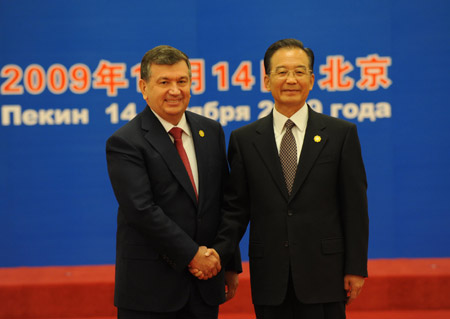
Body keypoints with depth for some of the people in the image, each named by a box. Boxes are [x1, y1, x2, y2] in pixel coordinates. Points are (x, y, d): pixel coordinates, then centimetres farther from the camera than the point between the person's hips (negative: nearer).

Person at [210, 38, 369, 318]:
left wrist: (356, 268, -2)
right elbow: (236, 208, 6)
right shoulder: (244, 139, 6)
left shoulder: (341, 134, 2)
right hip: (270, 280, 1)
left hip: (323, 274, -1)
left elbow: (355, 207, 1)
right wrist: (218, 253, -10)